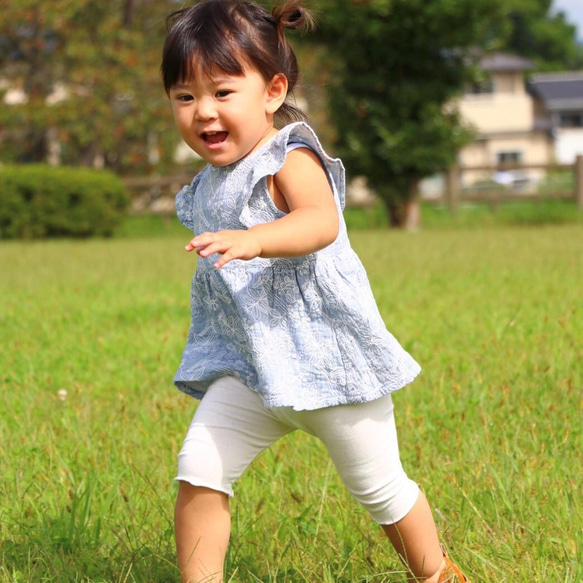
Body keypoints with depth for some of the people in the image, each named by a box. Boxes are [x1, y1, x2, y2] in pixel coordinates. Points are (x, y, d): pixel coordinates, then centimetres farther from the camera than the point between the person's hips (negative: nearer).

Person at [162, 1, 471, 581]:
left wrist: (253, 239, -55)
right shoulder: (208, 187, 7)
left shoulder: (290, 159, -17)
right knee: (198, 468, -11)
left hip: (329, 357, -6)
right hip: (249, 366, 6)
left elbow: (321, 222, -40)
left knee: (380, 488, 9)